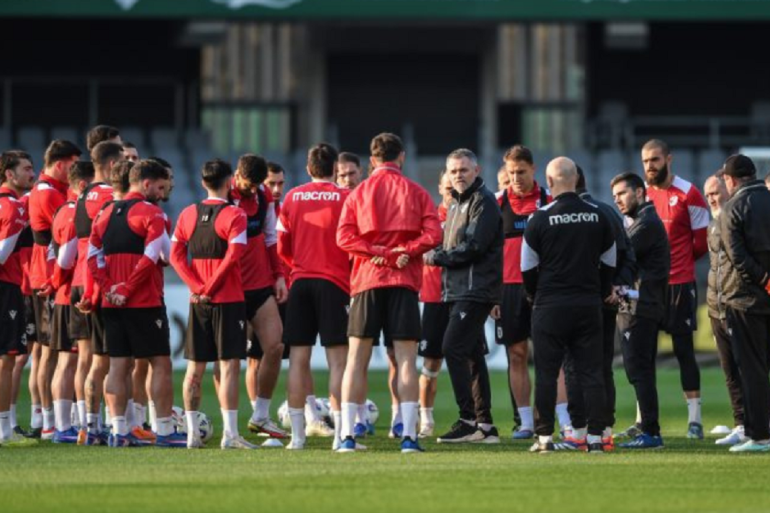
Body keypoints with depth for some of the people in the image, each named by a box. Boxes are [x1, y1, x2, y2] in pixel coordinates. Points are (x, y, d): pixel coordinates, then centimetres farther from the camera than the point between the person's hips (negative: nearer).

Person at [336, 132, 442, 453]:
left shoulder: (358, 194, 8)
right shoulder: (415, 192, 6)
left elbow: (344, 236, -4)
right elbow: (433, 234, -6)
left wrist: (376, 253, -8)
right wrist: (405, 251, -7)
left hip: (367, 281, 1)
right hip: (404, 282, -1)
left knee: (356, 360, 4)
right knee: (406, 360, -1)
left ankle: (347, 434, -2)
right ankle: (409, 435, -9)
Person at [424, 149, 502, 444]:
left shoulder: (483, 202, -9)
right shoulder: (457, 204, 20)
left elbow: (473, 247, -18)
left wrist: (435, 257, -9)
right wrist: (438, 256, -2)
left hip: (476, 291, -10)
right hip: (459, 291, 10)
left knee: (453, 349, -14)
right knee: (471, 354, 9)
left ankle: (468, 421, -14)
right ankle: (485, 425, 11)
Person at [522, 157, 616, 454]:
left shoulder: (541, 219, -7)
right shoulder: (598, 218, 4)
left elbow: (528, 267, 0)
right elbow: (609, 264, 12)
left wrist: (534, 296, 17)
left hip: (550, 306, -3)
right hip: (589, 306, 3)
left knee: (546, 373, 3)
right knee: (591, 372, 4)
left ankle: (545, 437, 3)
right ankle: (595, 437, 1)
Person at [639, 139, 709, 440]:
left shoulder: (687, 194, -6)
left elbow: (701, 243, -1)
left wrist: (677, 262, 4)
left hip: (679, 283, -4)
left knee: (684, 350, -2)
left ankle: (695, 419, 3)